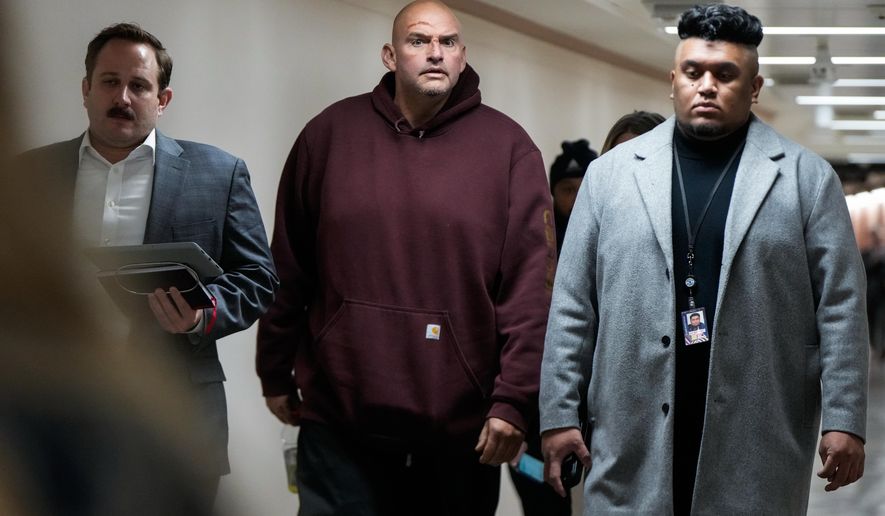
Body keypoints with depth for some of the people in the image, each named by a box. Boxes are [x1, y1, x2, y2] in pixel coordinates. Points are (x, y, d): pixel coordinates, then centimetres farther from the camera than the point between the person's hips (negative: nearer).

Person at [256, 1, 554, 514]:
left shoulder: (507, 145, 0)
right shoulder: (330, 133, 5)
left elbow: (531, 284, -5)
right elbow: (289, 270, 9)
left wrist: (514, 399, -10)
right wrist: (277, 373, 10)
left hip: (463, 427, 0)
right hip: (340, 422, 1)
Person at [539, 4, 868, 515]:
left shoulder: (807, 178, 4)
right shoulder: (611, 173, 7)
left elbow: (840, 306, 1)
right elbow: (572, 306, 6)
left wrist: (844, 419, -4)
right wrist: (559, 413, 2)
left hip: (759, 438, -1)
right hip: (634, 434, 1)